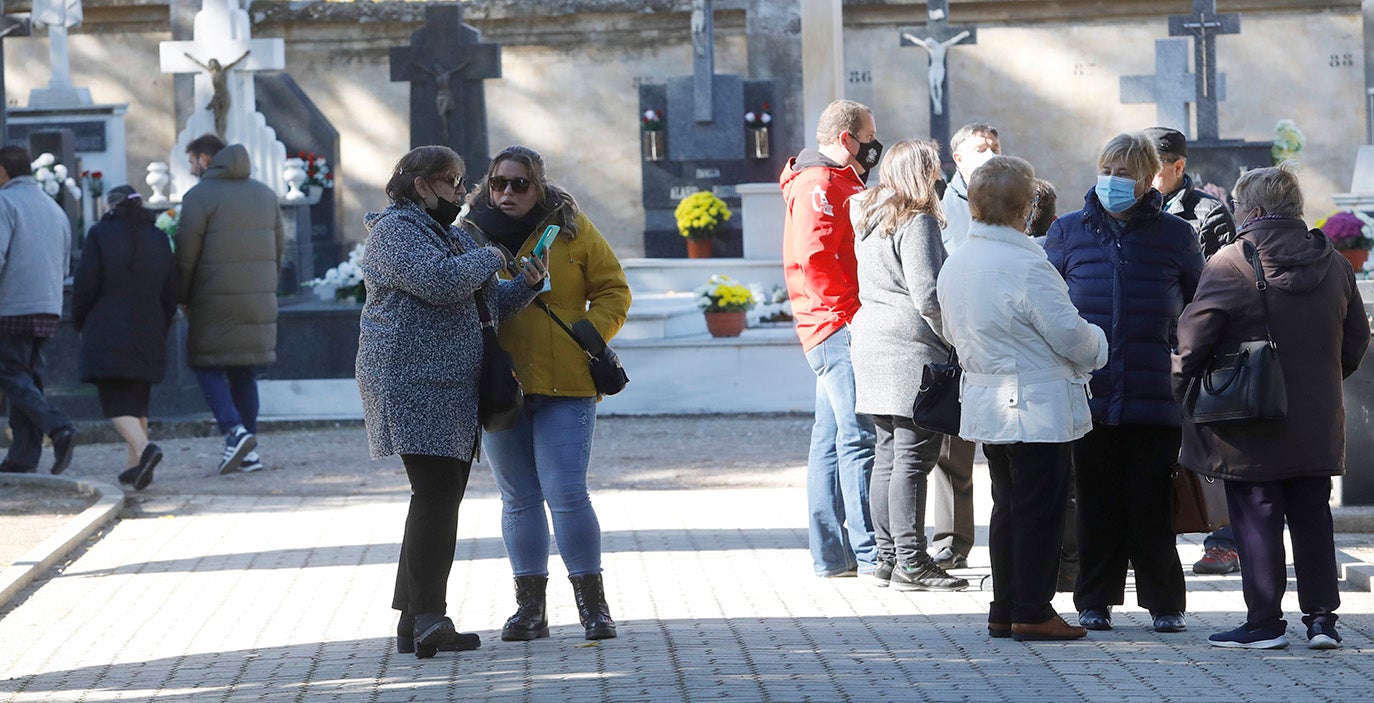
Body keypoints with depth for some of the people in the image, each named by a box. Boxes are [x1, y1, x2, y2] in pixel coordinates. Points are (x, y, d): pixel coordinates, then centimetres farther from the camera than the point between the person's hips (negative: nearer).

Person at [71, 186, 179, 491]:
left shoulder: (100, 234, -5)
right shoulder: (158, 239, 9)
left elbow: (85, 285, -8)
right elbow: (170, 292, 11)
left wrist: (80, 324, 7)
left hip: (107, 333, -5)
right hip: (148, 334, 5)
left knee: (115, 401, -5)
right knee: (137, 399, 14)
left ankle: (144, 449, -28)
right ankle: (136, 466, 14)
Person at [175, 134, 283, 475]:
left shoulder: (199, 196, -7)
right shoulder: (265, 194, 14)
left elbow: (186, 255, -10)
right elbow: (277, 251, 15)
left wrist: (183, 300, 1)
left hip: (215, 302, -6)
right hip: (259, 302, 6)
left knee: (208, 366, 3)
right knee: (244, 371, 11)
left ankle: (234, 430, -16)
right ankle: (248, 451, 7)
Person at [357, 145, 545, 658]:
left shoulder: (451, 236, 24)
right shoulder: (396, 229, -7)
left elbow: (488, 303, 28)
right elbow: (440, 281, -23)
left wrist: (526, 285, 9)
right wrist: (491, 259, -7)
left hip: (454, 394, 10)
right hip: (415, 387, -10)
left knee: (443, 501, 7)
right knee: (435, 495, -18)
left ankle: (416, 624, 10)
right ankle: (426, 620, -23)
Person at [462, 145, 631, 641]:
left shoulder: (571, 229, 2)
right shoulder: (469, 231, 8)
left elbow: (612, 292, 6)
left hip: (564, 385, -3)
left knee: (566, 493, -10)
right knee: (518, 497, 8)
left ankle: (592, 604, 1)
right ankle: (530, 606, 15)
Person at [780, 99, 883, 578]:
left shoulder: (840, 185, 23)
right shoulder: (819, 186, -10)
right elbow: (815, 259, -21)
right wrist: (852, 314, -20)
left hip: (838, 332, 11)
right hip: (838, 327, -11)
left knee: (832, 439, 11)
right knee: (859, 436, -13)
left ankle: (830, 554, 14)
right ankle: (870, 553, -15)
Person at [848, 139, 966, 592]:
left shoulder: (868, 220, 15)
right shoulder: (917, 223, -12)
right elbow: (928, 295, -18)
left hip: (871, 345, 9)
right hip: (912, 350, -9)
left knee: (887, 453, 12)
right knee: (914, 456, -7)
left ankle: (887, 557, 14)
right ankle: (910, 564, -8)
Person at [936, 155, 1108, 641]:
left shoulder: (955, 264, 6)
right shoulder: (1026, 266, -21)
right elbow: (1070, 334, -16)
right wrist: (1098, 346, 5)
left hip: (986, 407, 8)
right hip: (1037, 409, -8)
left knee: (1008, 506, 15)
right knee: (1040, 509, -1)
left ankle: (1004, 610, 17)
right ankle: (1032, 613, 2)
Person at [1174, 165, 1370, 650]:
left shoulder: (1229, 264, -13)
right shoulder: (1334, 264, 5)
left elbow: (1194, 336, -15)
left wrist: (1181, 386, -1)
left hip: (1251, 429, -5)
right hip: (1318, 424, 5)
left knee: (1257, 520, 2)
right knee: (1312, 519, 12)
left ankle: (1264, 622, 4)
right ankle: (1321, 618, 11)